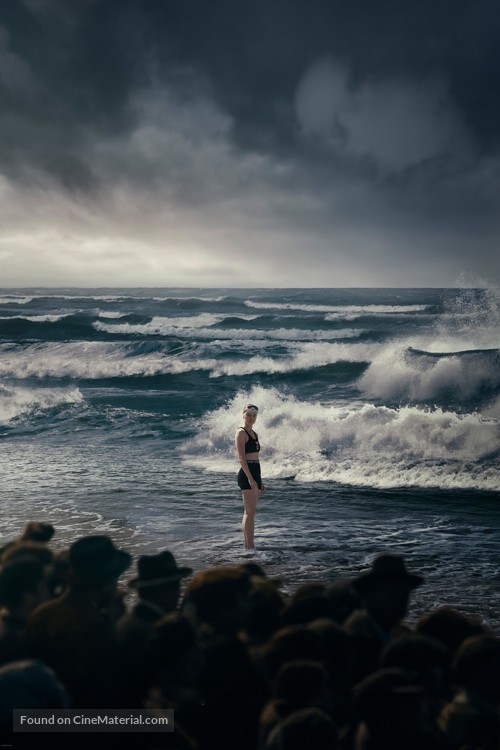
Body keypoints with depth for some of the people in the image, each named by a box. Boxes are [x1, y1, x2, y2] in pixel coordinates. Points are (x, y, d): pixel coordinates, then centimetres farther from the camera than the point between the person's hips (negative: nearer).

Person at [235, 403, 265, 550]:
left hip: (255, 473, 9)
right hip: (247, 473, -9)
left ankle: (247, 545, 12)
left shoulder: (254, 434, 19)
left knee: (249, 511, 9)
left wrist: (259, 481, 21)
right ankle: (250, 546, -14)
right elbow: (241, 457, -15)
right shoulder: (241, 432, -7)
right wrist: (250, 478, -23)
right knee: (250, 511, -12)